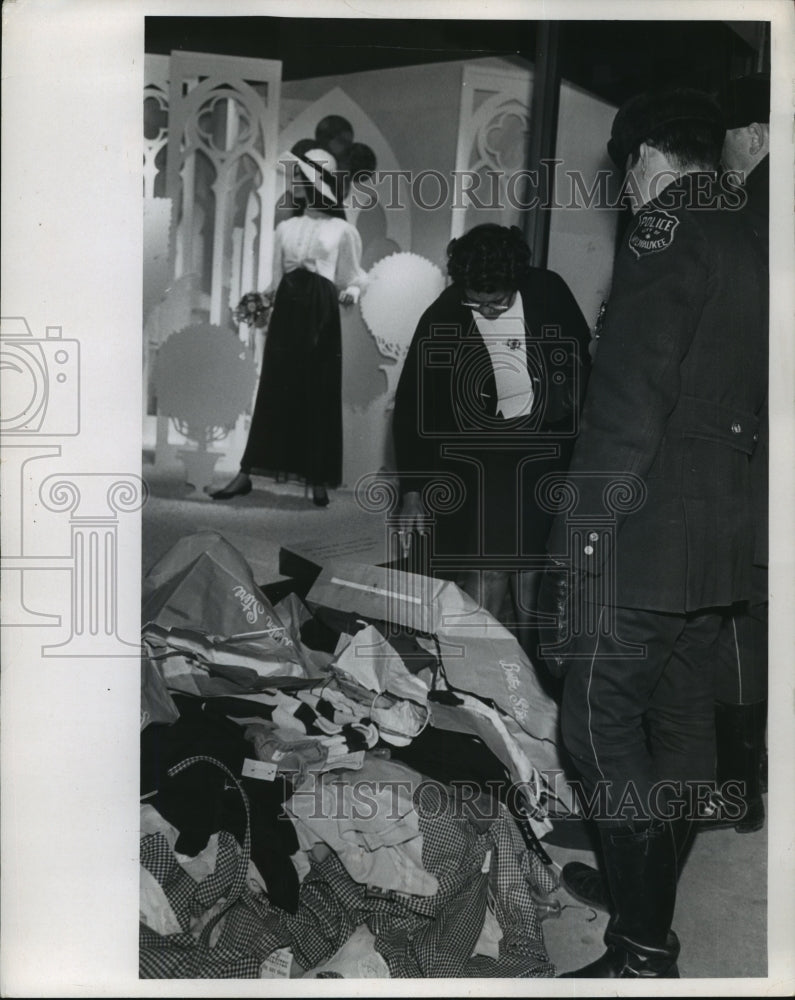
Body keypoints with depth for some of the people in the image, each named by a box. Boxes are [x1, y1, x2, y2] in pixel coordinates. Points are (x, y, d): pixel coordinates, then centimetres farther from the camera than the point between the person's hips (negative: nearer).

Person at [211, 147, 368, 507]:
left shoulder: (342, 230, 4)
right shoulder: (286, 228, 14)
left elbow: (352, 277, 5)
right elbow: (276, 275, 16)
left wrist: (350, 292, -15)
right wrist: (267, 305, 7)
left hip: (321, 313, -3)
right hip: (287, 309, 3)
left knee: (321, 394, -1)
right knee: (274, 390, 0)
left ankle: (318, 479, 5)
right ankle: (246, 473, 1)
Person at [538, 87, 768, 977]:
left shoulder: (664, 232, -10)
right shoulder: (752, 250, 14)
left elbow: (629, 403, -19)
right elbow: (748, 405, 17)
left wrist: (585, 532, -17)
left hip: (641, 538, -9)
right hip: (722, 541, 9)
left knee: (603, 728, -2)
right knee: (679, 721, 17)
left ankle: (643, 954, 5)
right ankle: (642, 891, 35)